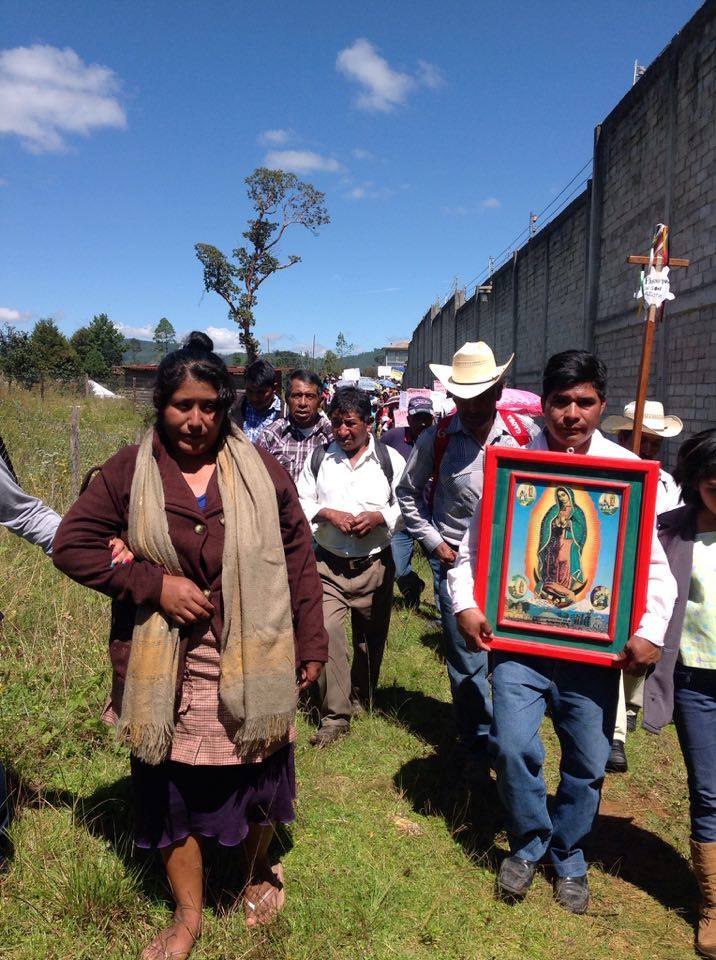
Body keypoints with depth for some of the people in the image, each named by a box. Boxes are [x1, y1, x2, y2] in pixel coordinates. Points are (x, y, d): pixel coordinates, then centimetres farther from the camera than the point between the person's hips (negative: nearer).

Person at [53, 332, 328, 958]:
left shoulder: (259, 469, -3)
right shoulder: (129, 472, -3)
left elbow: (299, 556, 1)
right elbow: (71, 543, -4)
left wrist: (311, 643, 1)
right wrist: (153, 584, -14)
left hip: (252, 665, 0)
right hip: (167, 673, 0)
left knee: (256, 777, 16)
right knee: (173, 788, 13)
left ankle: (260, 871, 48)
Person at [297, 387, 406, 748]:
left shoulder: (391, 460, 1)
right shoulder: (319, 458, 5)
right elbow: (300, 501, 6)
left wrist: (379, 517, -18)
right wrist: (327, 513, -12)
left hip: (374, 566, 0)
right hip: (329, 565, 0)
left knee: (371, 637, 14)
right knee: (325, 631, -15)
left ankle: (360, 697, 39)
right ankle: (335, 716, -4)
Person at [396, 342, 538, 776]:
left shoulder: (526, 433, -4)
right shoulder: (437, 438, -5)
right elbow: (408, 492, 7)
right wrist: (435, 544, 1)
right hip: (455, 560, -1)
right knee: (466, 659, 5)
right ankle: (478, 744, 24)